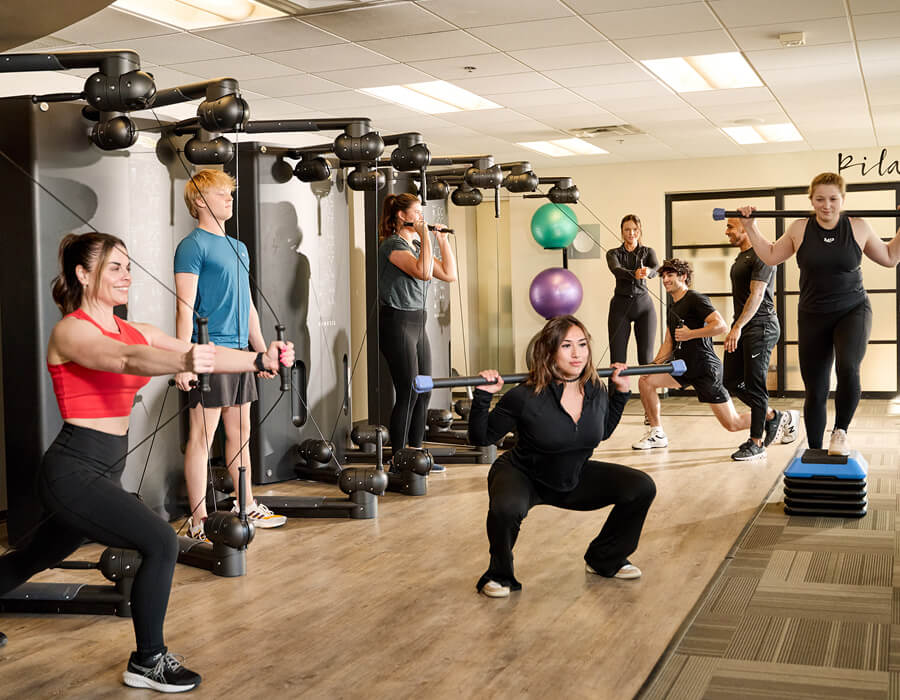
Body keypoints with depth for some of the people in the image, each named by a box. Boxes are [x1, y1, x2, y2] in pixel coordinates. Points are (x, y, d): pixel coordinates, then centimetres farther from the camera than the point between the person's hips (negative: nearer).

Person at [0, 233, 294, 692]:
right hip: (72, 470, -8)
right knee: (160, 543, -18)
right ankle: (147, 662, -3)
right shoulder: (70, 331, -14)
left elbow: (203, 353, -4)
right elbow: (128, 360, -36)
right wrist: (186, 362, -54)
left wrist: (261, 359, -19)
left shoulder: (133, 331, 8)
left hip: (106, 471, 8)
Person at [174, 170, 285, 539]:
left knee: (241, 432, 14)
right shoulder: (193, 246, -7)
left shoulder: (238, 247, 18)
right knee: (202, 436, -4)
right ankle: (199, 521, 1)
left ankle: (247, 507, 25)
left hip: (239, 350, 8)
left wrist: (262, 349, 21)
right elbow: (185, 306, -14)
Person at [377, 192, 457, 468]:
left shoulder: (416, 245, 16)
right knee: (408, 394, -8)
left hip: (416, 323, 9)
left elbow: (449, 274, 13)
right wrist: (426, 238, -18)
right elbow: (423, 271, -26)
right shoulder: (392, 245, -11)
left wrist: (443, 239, 10)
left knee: (423, 393, 9)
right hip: (397, 323, -9)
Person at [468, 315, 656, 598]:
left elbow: (603, 431, 11)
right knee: (506, 508, -40)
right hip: (523, 476, -5)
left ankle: (605, 560, 14)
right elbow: (480, 437, -17)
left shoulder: (596, 391, -11)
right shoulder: (525, 398, -27)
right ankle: (499, 575, -8)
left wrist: (620, 391, 3)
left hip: (573, 479, 5)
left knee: (642, 488, -7)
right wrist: (483, 397, -31)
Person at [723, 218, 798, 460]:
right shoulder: (741, 257, 18)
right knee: (731, 381, 8)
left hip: (760, 326, -10)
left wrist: (738, 328, -27)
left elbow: (757, 295, -21)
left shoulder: (761, 256, -12)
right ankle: (775, 418, 22)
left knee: (754, 385, -6)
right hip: (742, 327, 10)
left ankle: (756, 444, 1)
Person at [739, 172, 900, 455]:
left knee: (848, 369, -30)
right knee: (815, 391, 6)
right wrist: (751, 227, 6)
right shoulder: (799, 229, -2)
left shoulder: (859, 228, -2)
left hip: (853, 312, -1)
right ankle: (815, 452, 22)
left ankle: (840, 431, -8)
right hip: (813, 318, 1)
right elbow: (771, 256, 13)